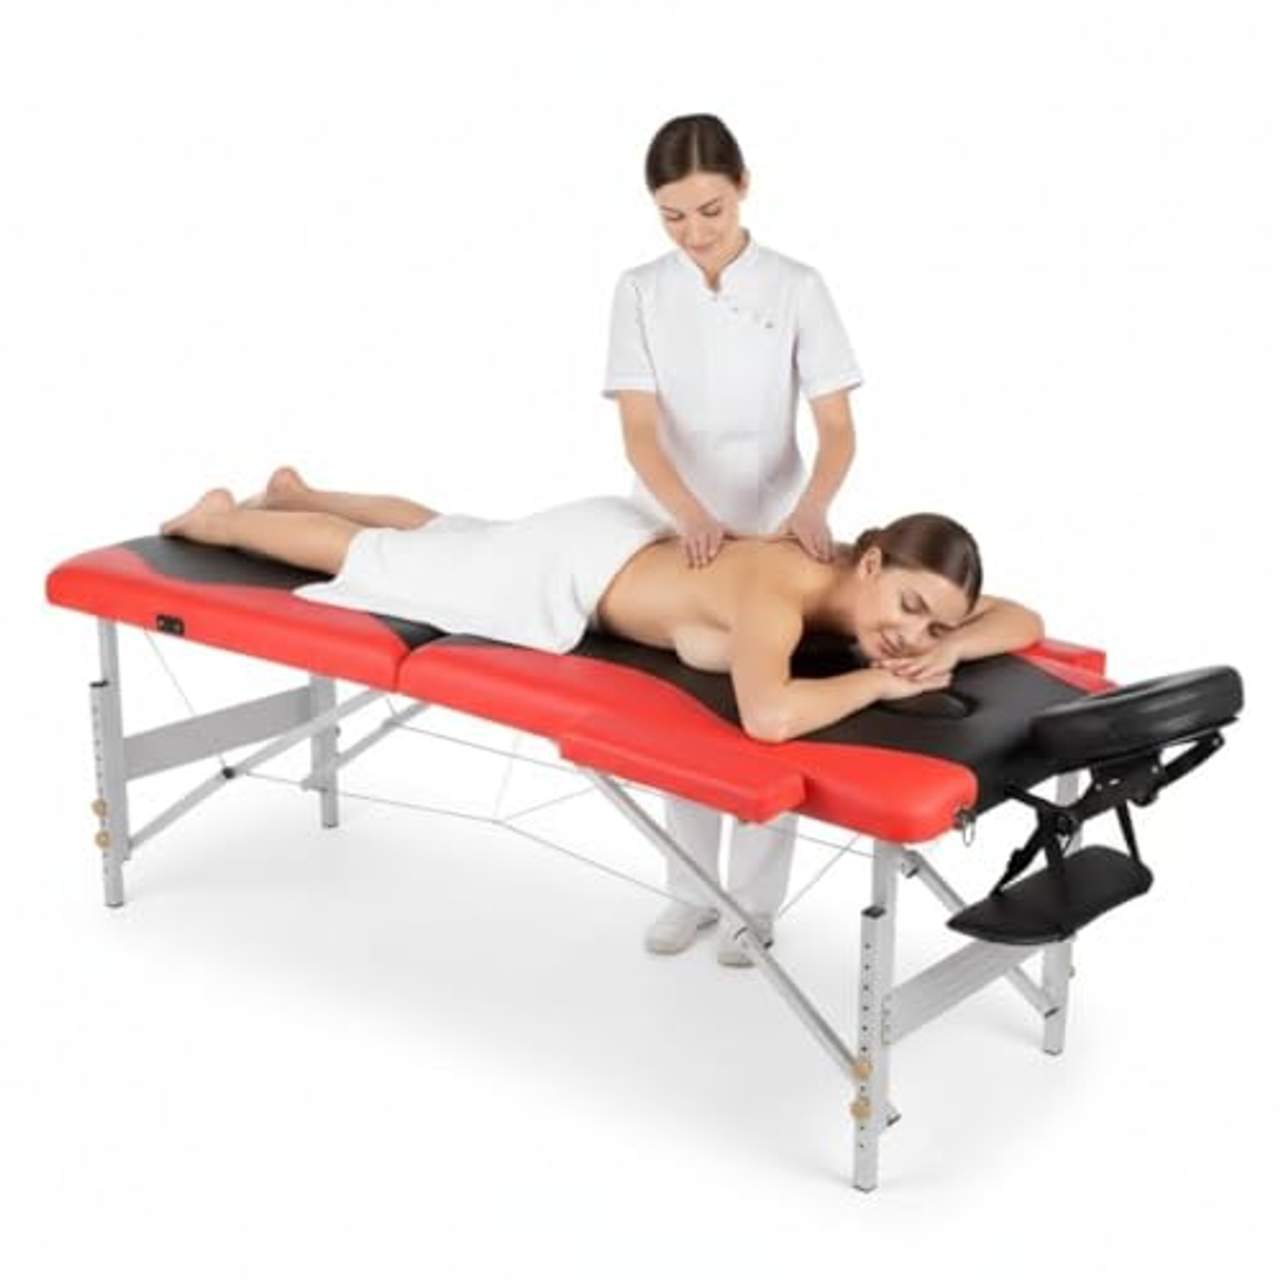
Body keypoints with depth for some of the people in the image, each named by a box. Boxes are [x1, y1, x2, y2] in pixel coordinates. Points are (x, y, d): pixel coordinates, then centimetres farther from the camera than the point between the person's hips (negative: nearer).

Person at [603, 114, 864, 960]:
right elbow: (640, 430, -15)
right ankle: (692, 891, 26)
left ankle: (754, 901, 19)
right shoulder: (641, 292, -5)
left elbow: (838, 429, -13)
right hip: (674, 534, 2)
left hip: (772, 532, -1)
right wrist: (691, 516, -33)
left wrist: (810, 509, -33)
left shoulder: (797, 289, -9)